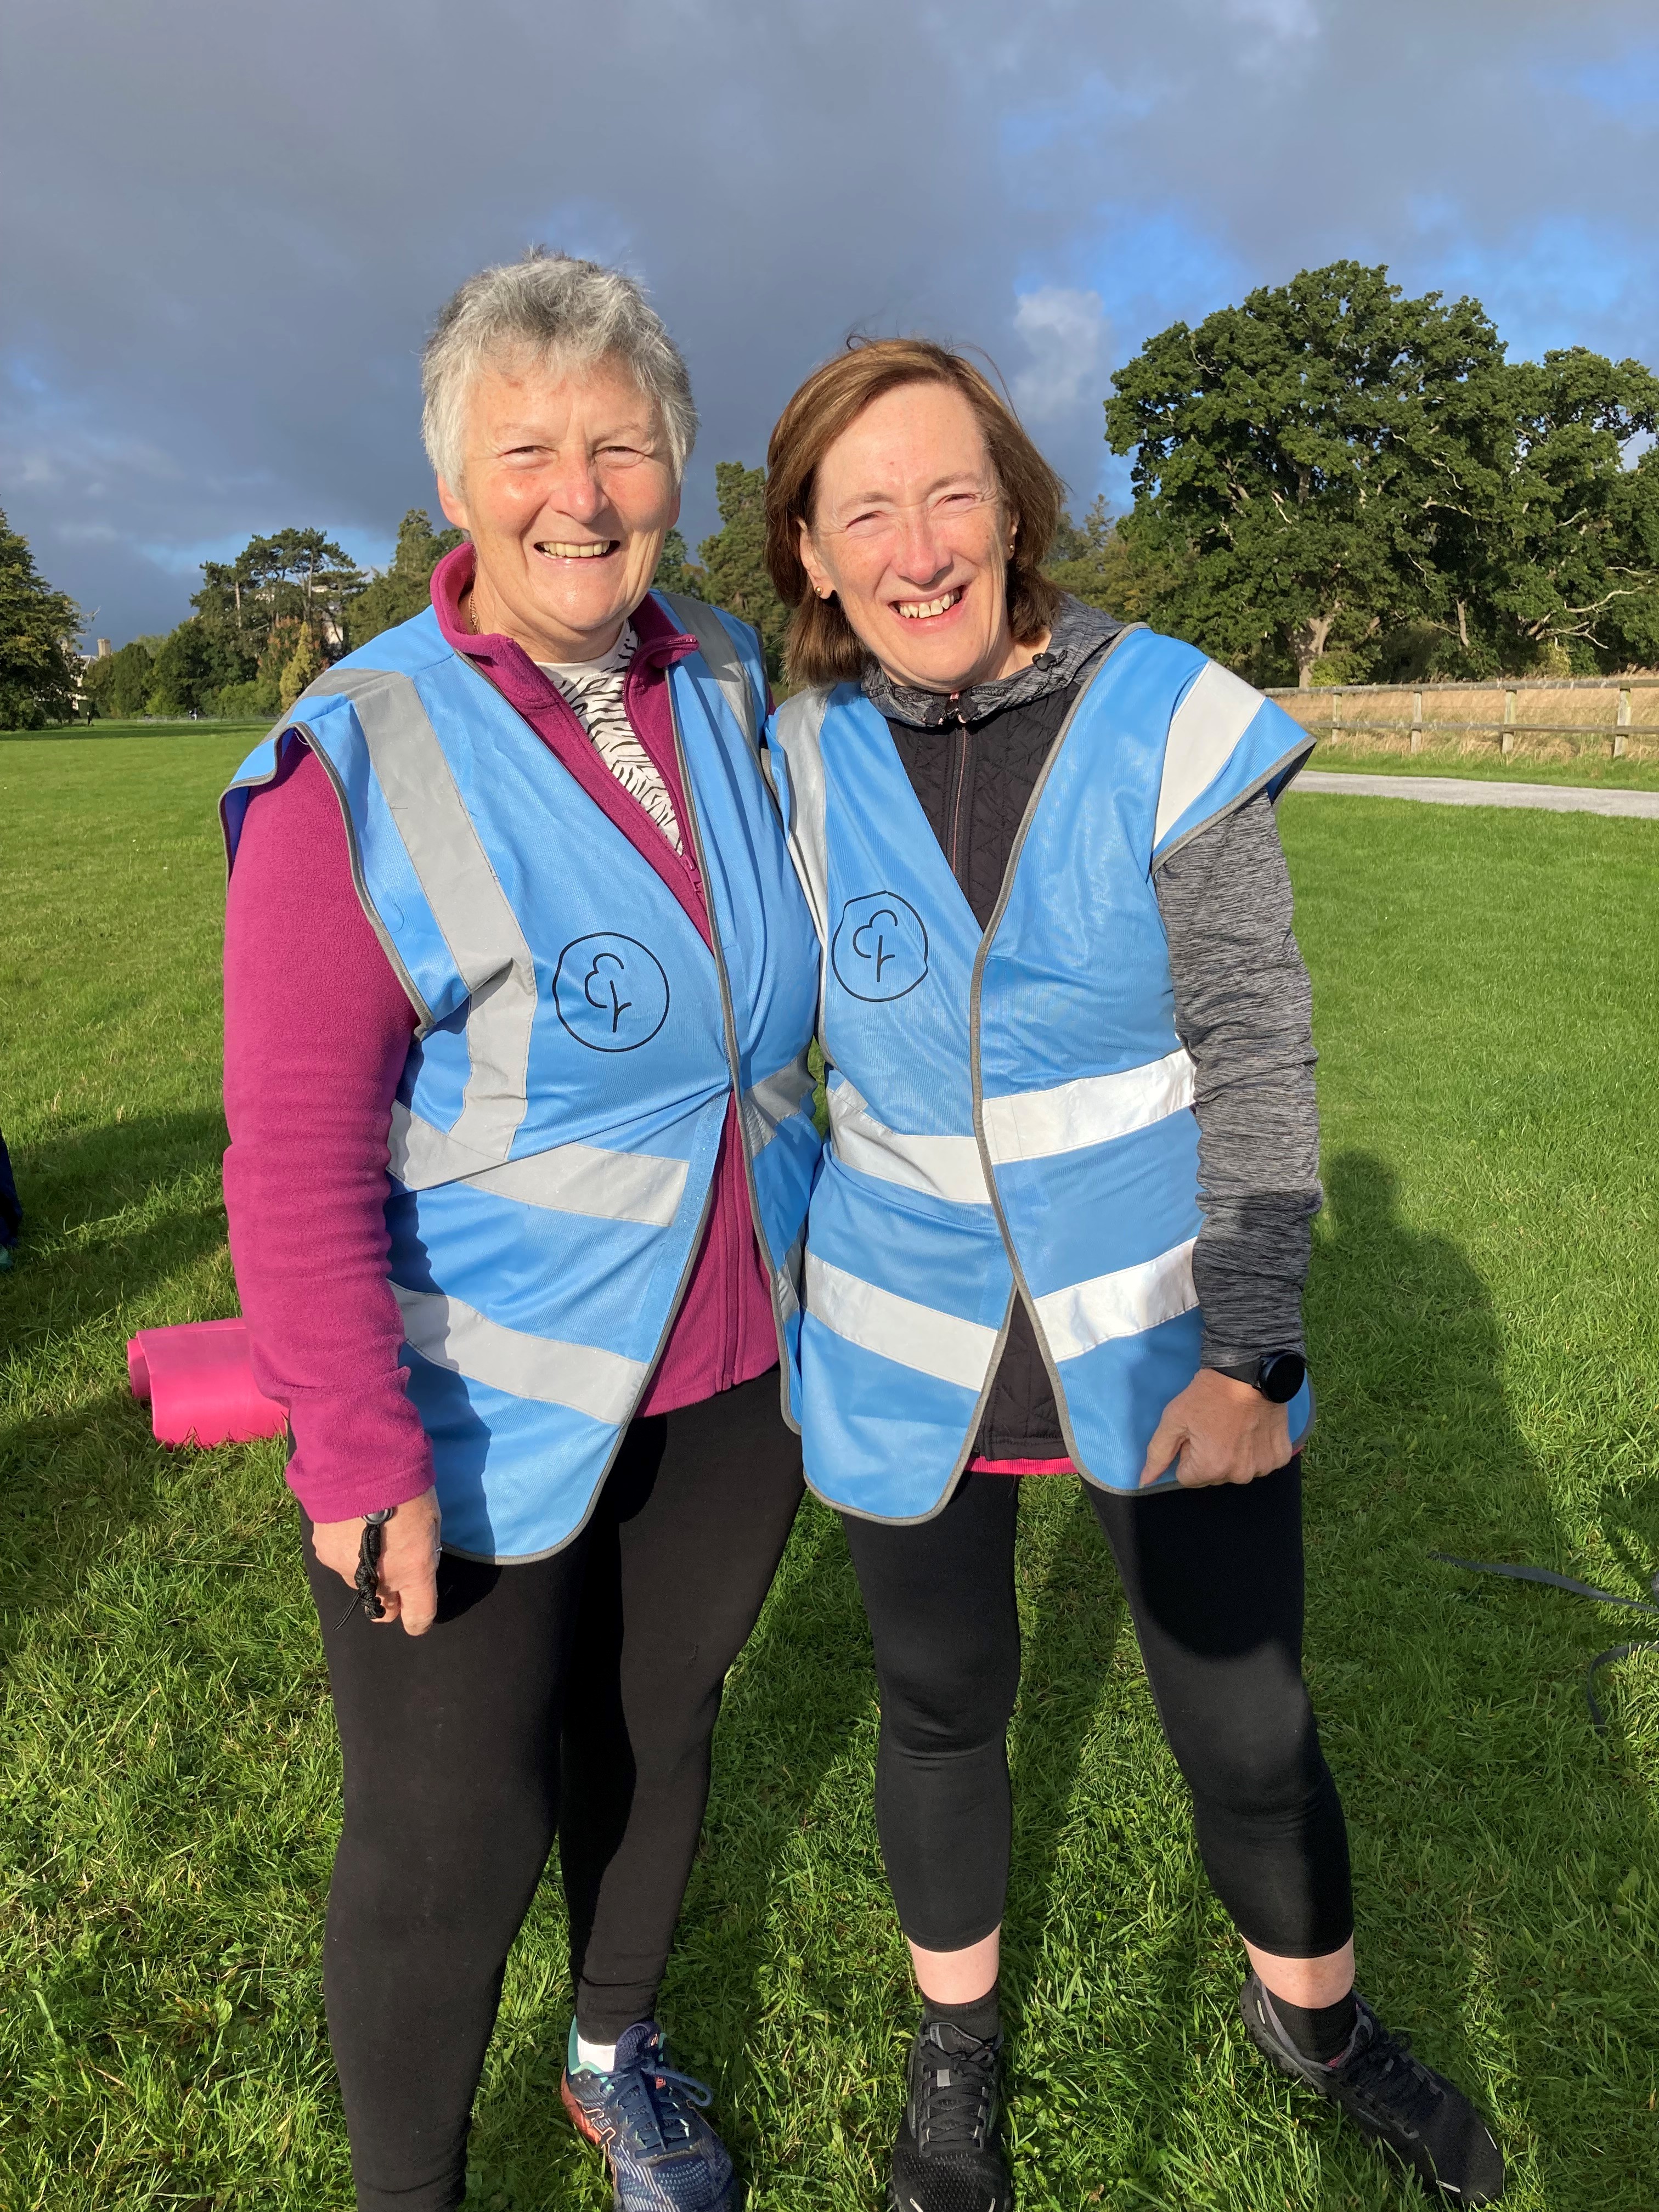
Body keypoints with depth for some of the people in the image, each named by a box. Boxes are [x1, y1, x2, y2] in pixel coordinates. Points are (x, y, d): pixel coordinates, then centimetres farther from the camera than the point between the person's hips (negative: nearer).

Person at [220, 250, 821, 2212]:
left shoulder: (731, 687, 1)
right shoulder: (358, 762, -16)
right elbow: (293, 1153, -17)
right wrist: (363, 1458, -18)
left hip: (724, 1375, 6)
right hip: (476, 1402, -5)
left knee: (654, 1726, 23)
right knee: (449, 1842, 7)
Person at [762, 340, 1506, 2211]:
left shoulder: (1175, 726, -13)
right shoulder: (806, 760, -6)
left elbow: (1258, 1054, -11)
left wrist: (1251, 1354, -15)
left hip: (1159, 1321, -1)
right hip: (910, 1334, 2)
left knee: (1251, 1729, 12)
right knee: (942, 1709, 18)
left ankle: (1313, 2018, 47)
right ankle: (956, 2047, 48)